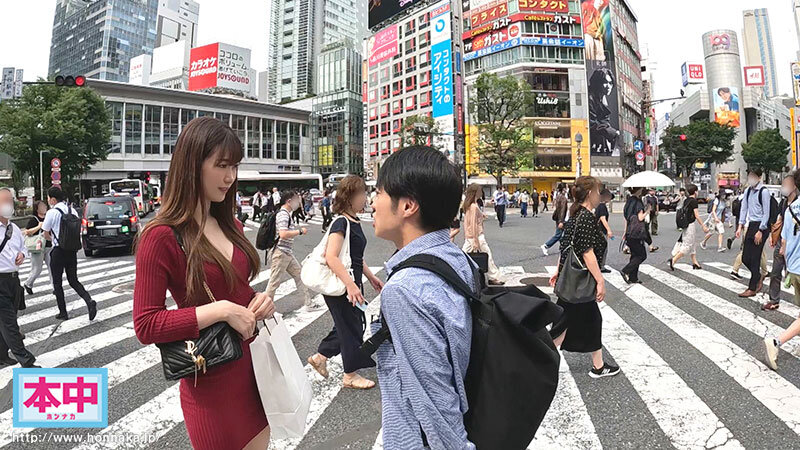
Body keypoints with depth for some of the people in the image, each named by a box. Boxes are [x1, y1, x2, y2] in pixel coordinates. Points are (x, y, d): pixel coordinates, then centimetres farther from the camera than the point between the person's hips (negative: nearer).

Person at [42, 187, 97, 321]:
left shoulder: (52, 213, -11)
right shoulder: (73, 211, 5)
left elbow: (46, 235, -2)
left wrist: (54, 239, 17)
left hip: (58, 251, -5)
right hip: (72, 250, 5)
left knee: (57, 283, 8)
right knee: (73, 281, 12)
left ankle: (63, 312, 14)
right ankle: (89, 301, -10)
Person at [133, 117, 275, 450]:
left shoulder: (231, 226, 5)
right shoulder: (161, 236, -16)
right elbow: (146, 326, -17)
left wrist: (260, 299, -4)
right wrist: (220, 311, -24)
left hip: (256, 362, 6)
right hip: (212, 379, -6)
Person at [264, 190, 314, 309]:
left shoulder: (286, 214, 13)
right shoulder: (283, 214, -17)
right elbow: (283, 234, -27)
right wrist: (300, 231, -17)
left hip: (287, 253, 11)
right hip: (280, 253, -11)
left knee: (299, 275, 14)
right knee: (274, 282, 0)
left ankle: (308, 303, 23)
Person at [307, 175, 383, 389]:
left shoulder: (354, 221, 9)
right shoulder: (341, 223, -20)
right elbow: (331, 257, -30)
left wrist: (371, 277, 18)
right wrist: (350, 285, -34)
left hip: (351, 282, 9)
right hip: (340, 285, -9)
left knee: (352, 324, 20)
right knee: (351, 327, 5)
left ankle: (320, 356, 36)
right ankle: (350, 375, 25)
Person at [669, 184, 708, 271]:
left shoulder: (686, 200, 10)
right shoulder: (693, 201, -13)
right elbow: (696, 215, -16)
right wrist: (703, 226, -12)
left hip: (685, 224, 9)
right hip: (691, 224, -9)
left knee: (693, 244, 16)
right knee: (688, 245, -5)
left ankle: (695, 262, 21)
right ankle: (673, 260, -9)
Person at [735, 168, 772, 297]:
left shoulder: (764, 191, -11)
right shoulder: (748, 191, 10)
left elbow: (766, 213, -12)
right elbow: (744, 209, 12)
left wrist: (760, 231, -15)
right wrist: (740, 226, 5)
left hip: (761, 226, -7)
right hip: (751, 225, 7)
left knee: (754, 258, -2)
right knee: (745, 258, 8)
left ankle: (752, 289, 6)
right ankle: (759, 277, 33)